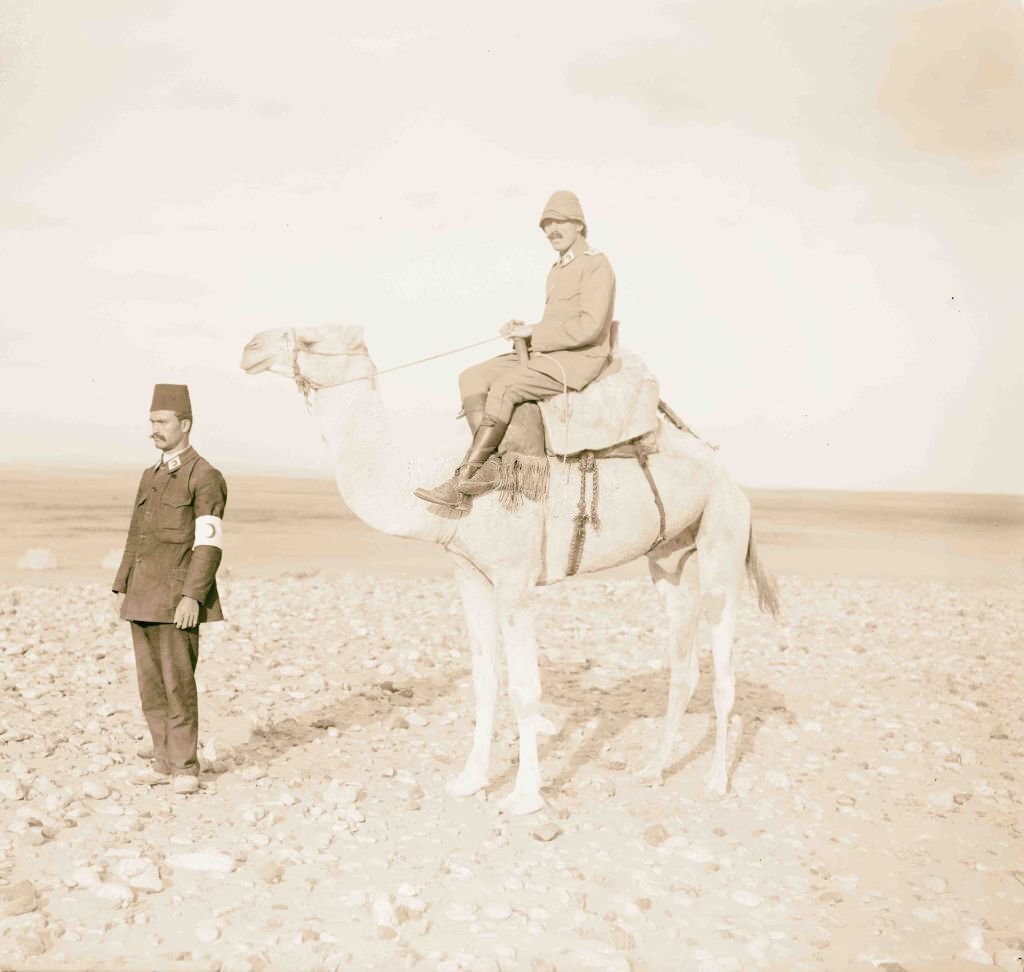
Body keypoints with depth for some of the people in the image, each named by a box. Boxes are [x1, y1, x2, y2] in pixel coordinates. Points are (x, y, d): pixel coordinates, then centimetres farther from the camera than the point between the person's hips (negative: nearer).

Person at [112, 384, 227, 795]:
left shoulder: (206, 478, -8)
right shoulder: (151, 477, 18)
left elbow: (209, 545, -15)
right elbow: (136, 536, 20)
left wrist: (192, 597, -22)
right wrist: (122, 587, 14)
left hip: (176, 601, -8)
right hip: (143, 599, 8)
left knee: (178, 683, -5)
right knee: (151, 684, 9)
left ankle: (185, 767, 5)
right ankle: (165, 762, 18)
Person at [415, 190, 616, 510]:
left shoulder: (596, 265, -8)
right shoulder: (556, 270, 21)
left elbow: (588, 327, -20)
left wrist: (533, 331, -14)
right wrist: (522, 330, 3)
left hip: (578, 360, -9)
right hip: (547, 355, 9)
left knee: (504, 387, -30)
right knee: (472, 378, -9)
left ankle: (462, 478, -28)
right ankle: (485, 467, -21)